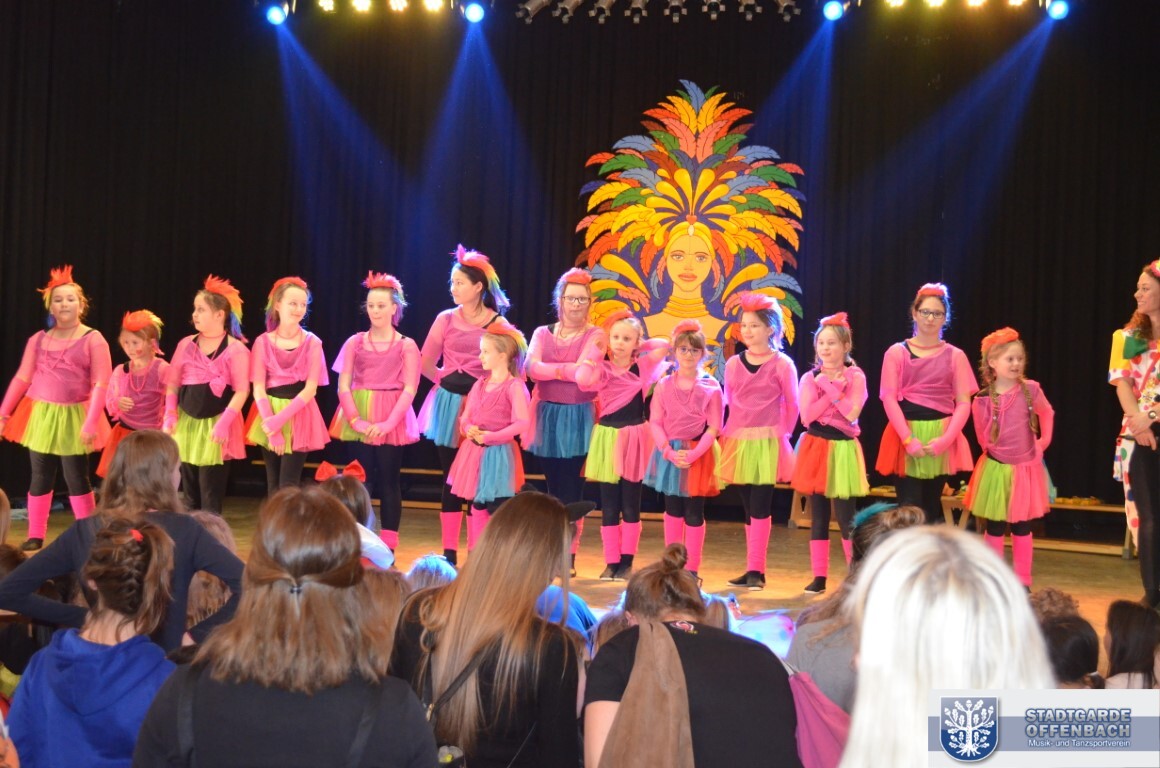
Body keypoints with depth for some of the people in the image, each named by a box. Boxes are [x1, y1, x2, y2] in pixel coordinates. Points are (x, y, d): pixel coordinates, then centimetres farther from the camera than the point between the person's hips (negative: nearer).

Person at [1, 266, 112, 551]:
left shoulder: (93, 339, -5)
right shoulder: (38, 339, 7)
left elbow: (101, 383, -10)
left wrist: (91, 422, -18)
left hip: (74, 417, -3)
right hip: (41, 415, 3)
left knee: (77, 479, 1)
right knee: (40, 478, 8)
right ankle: (35, 536, 17)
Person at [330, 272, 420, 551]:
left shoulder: (406, 346, 2)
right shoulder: (355, 342, 7)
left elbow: (410, 389, -6)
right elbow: (343, 385, 1)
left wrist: (388, 423, -18)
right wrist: (355, 420, -13)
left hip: (392, 420, -2)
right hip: (358, 419, 2)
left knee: (389, 480, 1)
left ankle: (388, 548, 6)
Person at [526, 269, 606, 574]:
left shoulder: (595, 336, 1)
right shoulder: (542, 333, 9)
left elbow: (586, 368, -18)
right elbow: (532, 368, -9)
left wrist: (549, 370, -17)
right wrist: (568, 370, -20)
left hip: (578, 419, -3)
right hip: (547, 417, 3)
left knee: (571, 489, -2)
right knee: (552, 486, 8)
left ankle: (568, 557, 4)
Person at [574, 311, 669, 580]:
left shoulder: (643, 365, 1)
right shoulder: (602, 368, -3)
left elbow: (666, 344, -2)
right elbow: (582, 379, -23)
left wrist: (640, 347, 2)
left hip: (634, 438, 0)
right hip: (607, 437, 0)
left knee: (630, 505, 5)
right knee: (608, 505, 4)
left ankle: (627, 562, 11)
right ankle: (611, 562, 10)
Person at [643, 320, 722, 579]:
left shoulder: (711, 387, -4)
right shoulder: (664, 385, 3)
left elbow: (713, 427, -7)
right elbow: (655, 422, -1)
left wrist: (693, 454, -18)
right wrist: (670, 452, -14)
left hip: (698, 455, -2)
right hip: (668, 454, 3)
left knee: (694, 513, 1)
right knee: (672, 510, 12)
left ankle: (692, 570, 9)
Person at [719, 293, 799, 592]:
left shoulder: (782, 364, -4)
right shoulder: (733, 364, 7)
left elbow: (792, 405, 2)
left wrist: (780, 433, 0)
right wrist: (727, 433, 9)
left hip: (768, 443, -4)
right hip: (737, 442, 4)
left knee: (760, 507, -5)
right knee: (749, 508, 8)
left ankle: (756, 570, -2)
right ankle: (753, 570, 12)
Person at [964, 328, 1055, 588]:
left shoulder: (1031, 390, -7)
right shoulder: (984, 399, -10)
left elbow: (1047, 414, 12)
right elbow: (983, 436, 2)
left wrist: (1043, 441, 8)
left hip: (1025, 468, 1)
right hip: (996, 468, -1)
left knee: (1021, 528, 8)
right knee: (994, 527, 8)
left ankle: (1022, 581, 16)